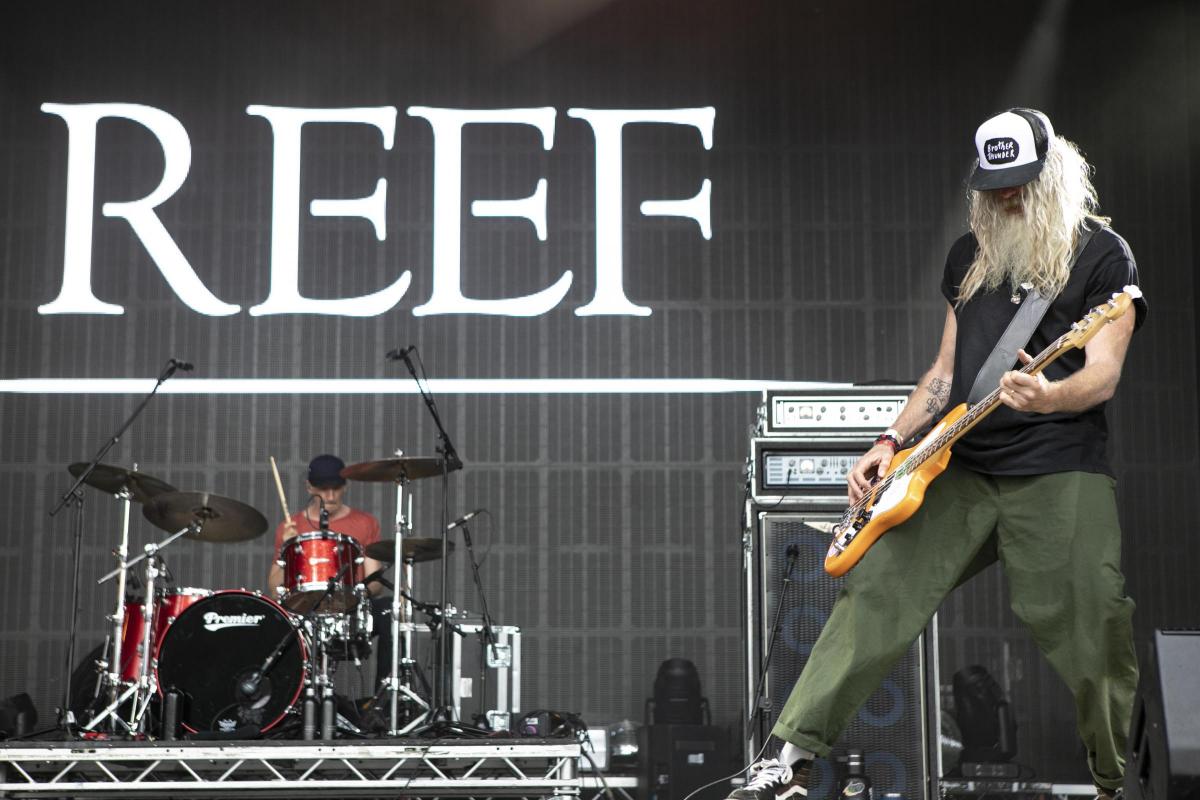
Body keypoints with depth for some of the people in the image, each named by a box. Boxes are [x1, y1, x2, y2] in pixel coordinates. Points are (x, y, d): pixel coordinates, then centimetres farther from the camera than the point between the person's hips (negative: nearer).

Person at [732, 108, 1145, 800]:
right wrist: (892, 443, 9)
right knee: (876, 592, -4)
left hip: (1060, 472, -5)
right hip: (962, 467, 5)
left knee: (1091, 634, -8)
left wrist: (1049, 397, -31)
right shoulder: (970, 254, 18)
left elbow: (1103, 377, -9)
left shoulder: (1103, 255, 1)